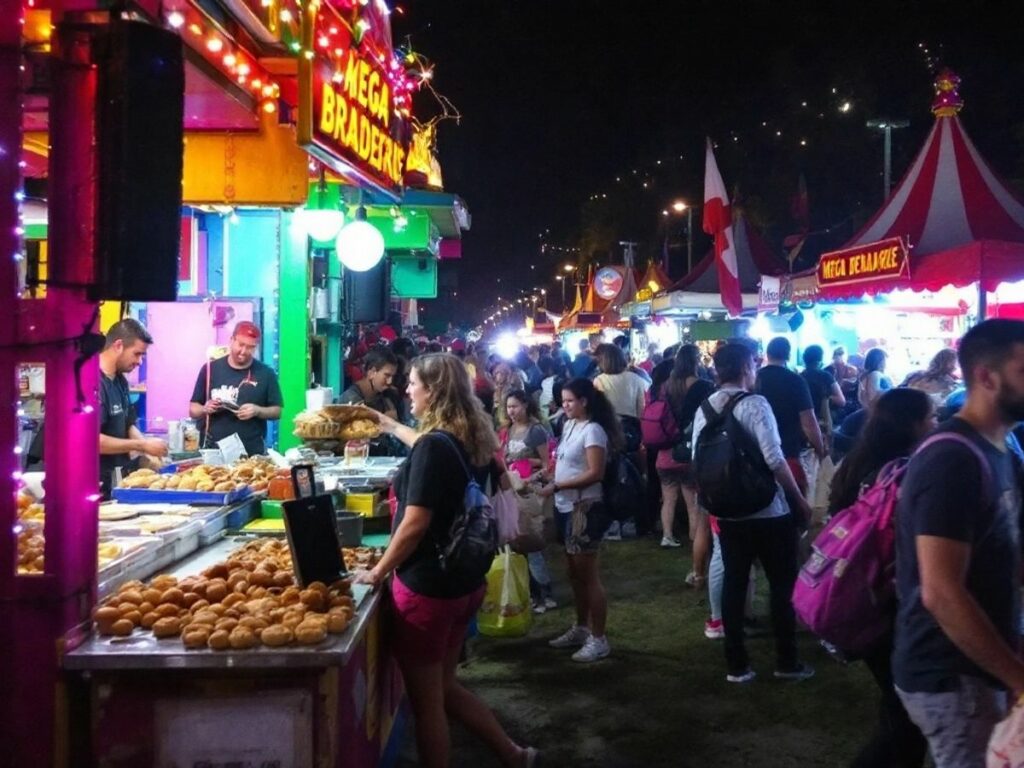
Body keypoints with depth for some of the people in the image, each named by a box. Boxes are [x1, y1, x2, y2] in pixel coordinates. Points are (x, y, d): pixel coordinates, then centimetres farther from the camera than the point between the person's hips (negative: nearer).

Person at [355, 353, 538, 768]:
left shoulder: (434, 446, -22)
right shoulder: (470, 439, 5)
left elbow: (416, 525, -22)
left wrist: (377, 572, -9)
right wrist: (392, 427, 43)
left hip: (427, 586, -9)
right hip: (463, 581, 9)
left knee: (426, 702, 8)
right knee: (444, 687, 24)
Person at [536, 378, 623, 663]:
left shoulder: (592, 430, -16)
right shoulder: (569, 426, 10)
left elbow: (595, 473, -23)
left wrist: (555, 486, -22)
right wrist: (547, 475, 3)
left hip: (585, 508, -9)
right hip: (565, 507, 9)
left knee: (588, 574, -2)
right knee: (575, 573, 18)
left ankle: (599, 639, 6)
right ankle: (581, 628, 32)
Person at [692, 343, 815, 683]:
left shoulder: (704, 409, 2)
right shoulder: (755, 404, -15)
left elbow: (698, 460, 4)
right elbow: (774, 459, -21)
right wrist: (800, 499, -10)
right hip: (770, 512, -5)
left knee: (733, 583, 10)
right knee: (782, 584, 9)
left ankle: (736, 665, 15)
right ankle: (787, 662, 18)